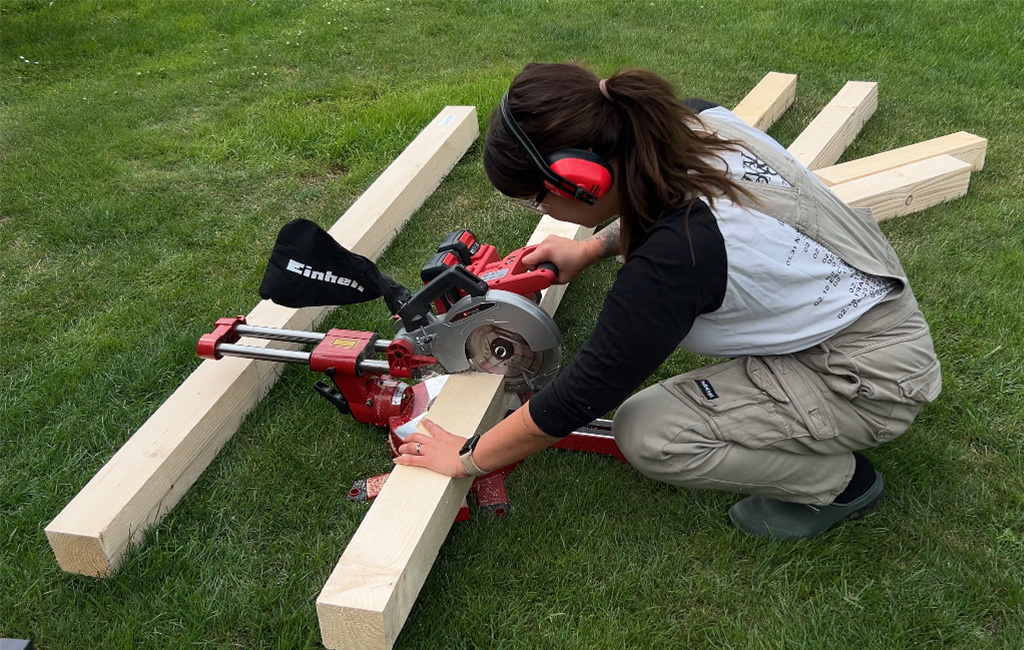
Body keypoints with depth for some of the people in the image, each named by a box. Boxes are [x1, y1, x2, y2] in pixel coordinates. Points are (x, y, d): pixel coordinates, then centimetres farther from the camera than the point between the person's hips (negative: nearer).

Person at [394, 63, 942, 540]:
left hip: (873, 380, -8)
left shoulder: (673, 257, -33)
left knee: (645, 436, -15)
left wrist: (468, 457, -7)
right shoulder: (696, 122, -12)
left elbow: (580, 396, -21)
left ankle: (837, 480, 4)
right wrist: (591, 248, 12)